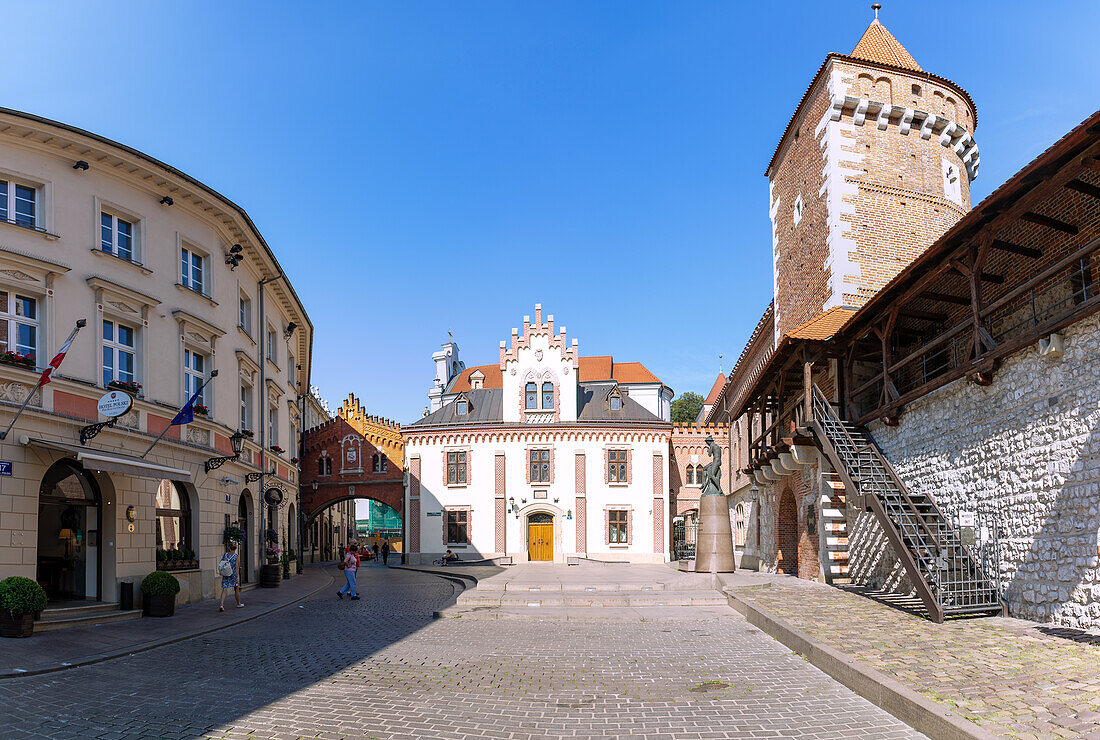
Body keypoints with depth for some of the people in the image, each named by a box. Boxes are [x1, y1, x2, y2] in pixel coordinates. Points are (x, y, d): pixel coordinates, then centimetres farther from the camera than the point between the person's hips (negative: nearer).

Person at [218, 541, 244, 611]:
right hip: (234, 574, -2)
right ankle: (238, 604, 30)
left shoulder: (225, 555, 1)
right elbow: (236, 567, -14)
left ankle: (222, 605, -16)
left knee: (224, 590, -1)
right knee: (236, 589, 15)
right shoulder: (236, 556, -8)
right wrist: (238, 576, -16)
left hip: (226, 574, 2)